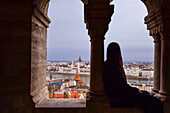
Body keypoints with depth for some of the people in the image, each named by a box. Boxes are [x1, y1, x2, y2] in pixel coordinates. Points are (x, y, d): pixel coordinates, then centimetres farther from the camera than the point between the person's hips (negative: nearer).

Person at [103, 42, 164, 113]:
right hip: (118, 98, -11)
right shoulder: (114, 65, -18)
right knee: (157, 103, -13)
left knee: (146, 93, 24)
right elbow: (122, 86, -19)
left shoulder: (106, 64, 12)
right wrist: (137, 90, -3)